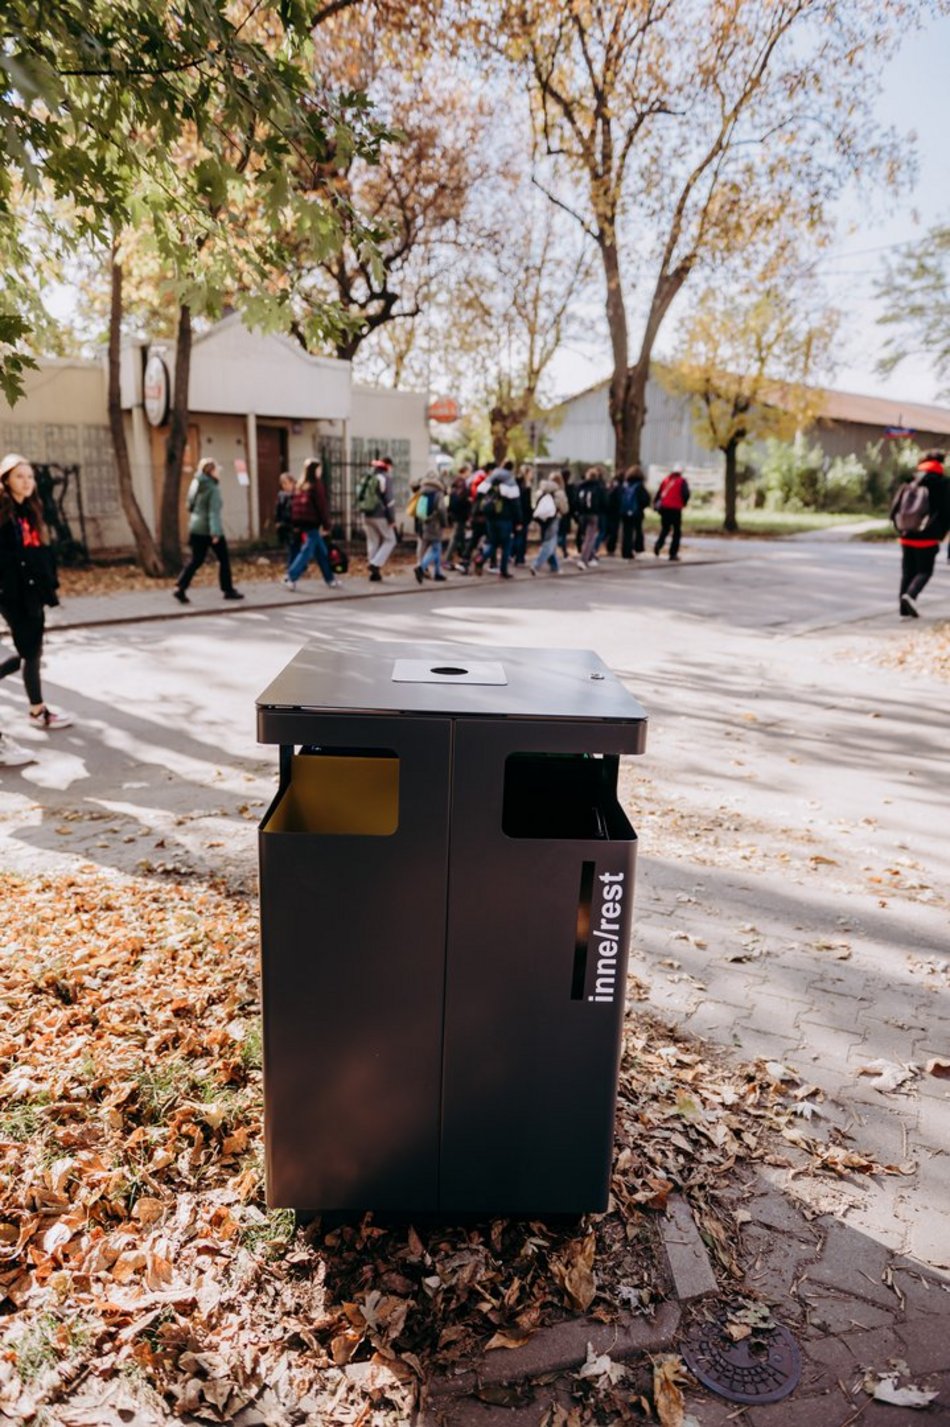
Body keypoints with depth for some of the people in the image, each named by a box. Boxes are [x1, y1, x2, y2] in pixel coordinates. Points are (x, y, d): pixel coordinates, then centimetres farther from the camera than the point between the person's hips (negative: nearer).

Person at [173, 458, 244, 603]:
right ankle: (228, 590, 15)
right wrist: (216, 532, -26)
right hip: (210, 529, -7)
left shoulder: (197, 484, 8)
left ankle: (180, 588, -1)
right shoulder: (213, 488, -14)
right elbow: (214, 512, -21)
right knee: (223, 559, 8)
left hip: (196, 527, 7)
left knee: (196, 560, 10)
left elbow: (191, 507, 14)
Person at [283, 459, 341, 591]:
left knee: (321, 552, 14)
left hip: (302, 521, 8)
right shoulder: (316, 485, -9)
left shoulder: (301, 485, 13)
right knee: (307, 551, -7)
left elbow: (296, 505, 13)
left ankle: (330, 579, 20)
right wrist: (326, 525, -8)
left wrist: (296, 524, 15)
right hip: (312, 522, -8)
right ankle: (291, 577, -13)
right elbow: (321, 506, -11)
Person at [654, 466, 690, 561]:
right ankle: (673, 553, 1)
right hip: (676, 509, -4)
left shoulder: (665, 480, 11)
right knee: (677, 531, 6)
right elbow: (686, 494, -11)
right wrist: (684, 503, 6)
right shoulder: (682, 481, 1)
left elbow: (658, 493, 8)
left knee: (665, 528, 19)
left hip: (664, 508, 4)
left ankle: (659, 544, -8)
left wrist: (655, 504, 13)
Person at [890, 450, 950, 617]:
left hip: (907, 538, 4)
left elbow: (894, 510, 1)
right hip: (927, 539, -4)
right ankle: (910, 595, -20)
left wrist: (901, 530, 11)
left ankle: (904, 607, 12)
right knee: (924, 571, 5)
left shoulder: (908, 485, 2)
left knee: (907, 572, 12)